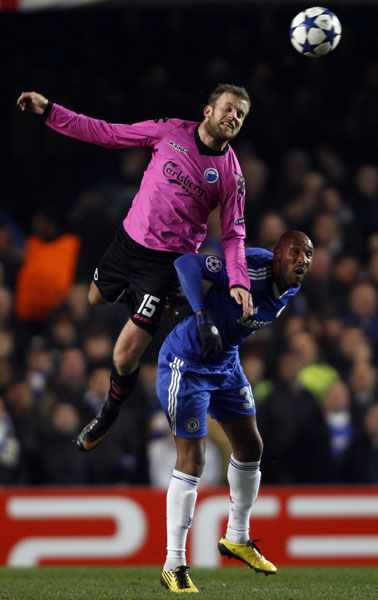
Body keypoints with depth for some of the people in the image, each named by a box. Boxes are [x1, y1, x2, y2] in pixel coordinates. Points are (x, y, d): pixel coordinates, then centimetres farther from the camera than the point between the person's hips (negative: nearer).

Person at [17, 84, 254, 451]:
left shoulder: (231, 174, -10)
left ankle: (109, 414, 22)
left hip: (165, 265, -4)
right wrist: (49, 111, -3)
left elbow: (233, 235, -4)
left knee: (124, 359, -7)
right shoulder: (171, 132, -6)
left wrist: (238, 282, -20)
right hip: (128, 240, 4)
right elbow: (107, 134, 1)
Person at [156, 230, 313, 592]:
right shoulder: (253, 270, -29)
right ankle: (174, 565, -4)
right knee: (192, 460, -11)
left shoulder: (289, 289, -2)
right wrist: (204, 319, -45)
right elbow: (187, 263, -38)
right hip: (186, 363, -9)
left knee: (250, 448, 16)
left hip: (225, 365, 9)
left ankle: (237, 538, 36)